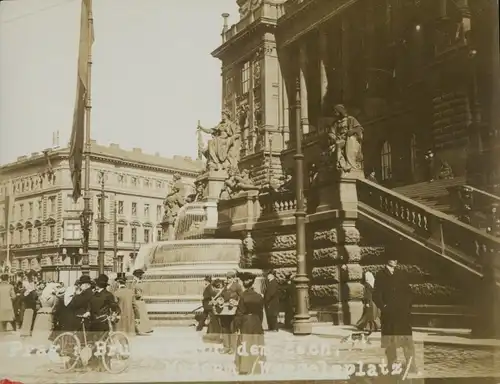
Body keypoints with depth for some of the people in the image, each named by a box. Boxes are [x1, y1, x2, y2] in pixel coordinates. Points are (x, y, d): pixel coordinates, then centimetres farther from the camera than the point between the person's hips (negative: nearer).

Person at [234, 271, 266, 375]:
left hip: (245, 324, -3)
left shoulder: (243, 296, -11)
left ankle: (245, 369, 2)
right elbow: (261, 312, 5)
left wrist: (237, 325, -3)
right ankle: (256, 369, 14)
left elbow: (240, 313, -9)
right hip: (256, 324, 3)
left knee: (245, 347, 1)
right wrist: (259, 323, 15)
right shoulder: (259, 296, -1)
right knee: (256, 348, 10)